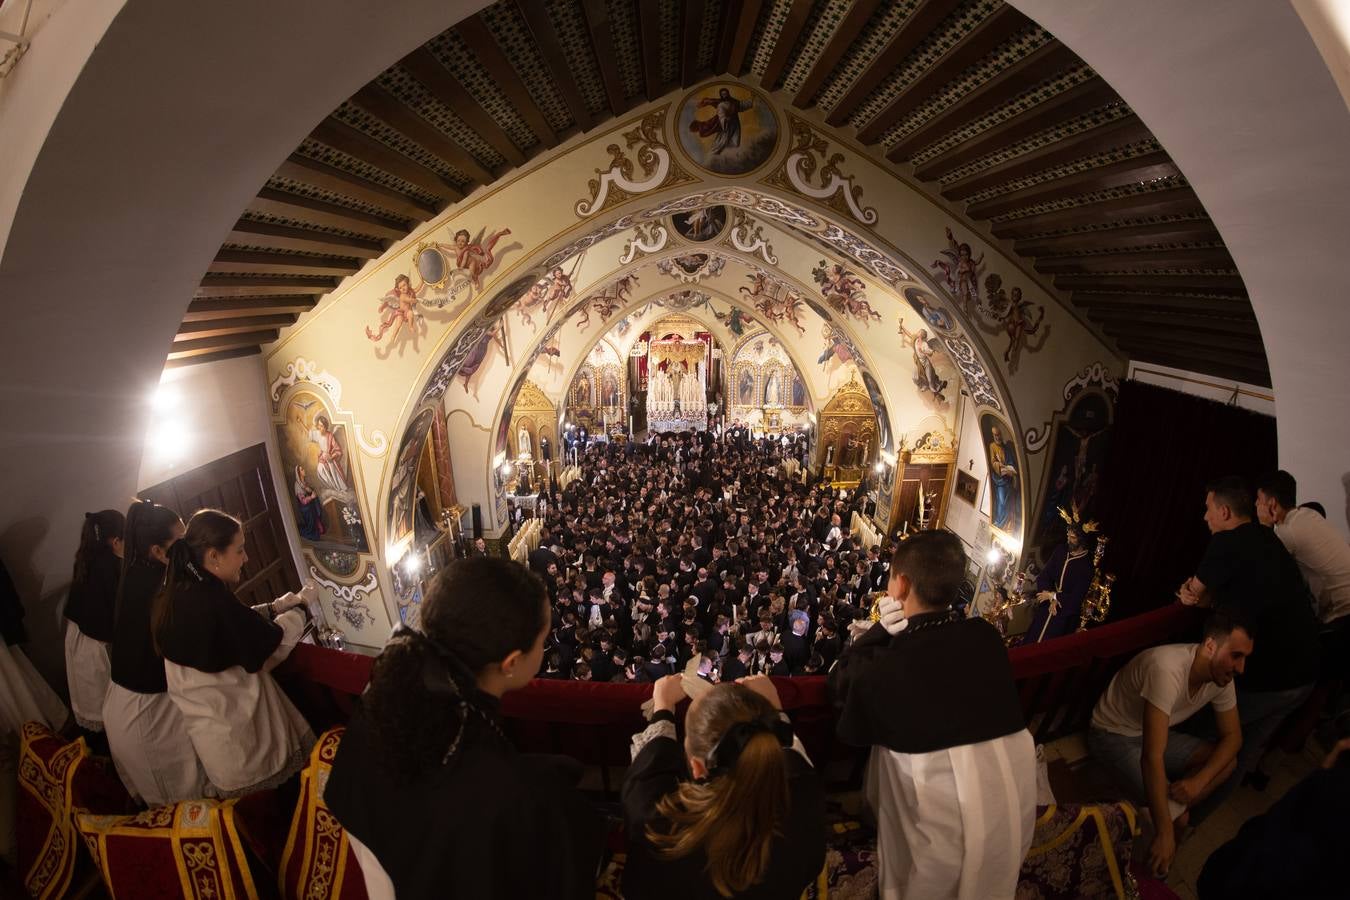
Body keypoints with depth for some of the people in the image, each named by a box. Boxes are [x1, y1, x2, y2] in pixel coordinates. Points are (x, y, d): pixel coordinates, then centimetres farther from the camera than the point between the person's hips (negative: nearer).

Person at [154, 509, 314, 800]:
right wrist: (300, 609, 0)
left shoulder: (174, 595, -2)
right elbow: (270, 640, -17)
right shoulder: (213, 602, -30)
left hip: (201, 725, 9)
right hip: (235, 729, -9)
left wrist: (277, 607, 5)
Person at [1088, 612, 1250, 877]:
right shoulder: (1168, 669, -37)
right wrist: (1164, 832, -36)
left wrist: (1198, 780, -18)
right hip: (1112, 735, -8)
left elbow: (1233, 736, 0)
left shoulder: (1221, 676, -12)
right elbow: (1152, 757, -39)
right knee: (1176, 814, -21)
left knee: (1227, 761, -7)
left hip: (1153, 733, 8)